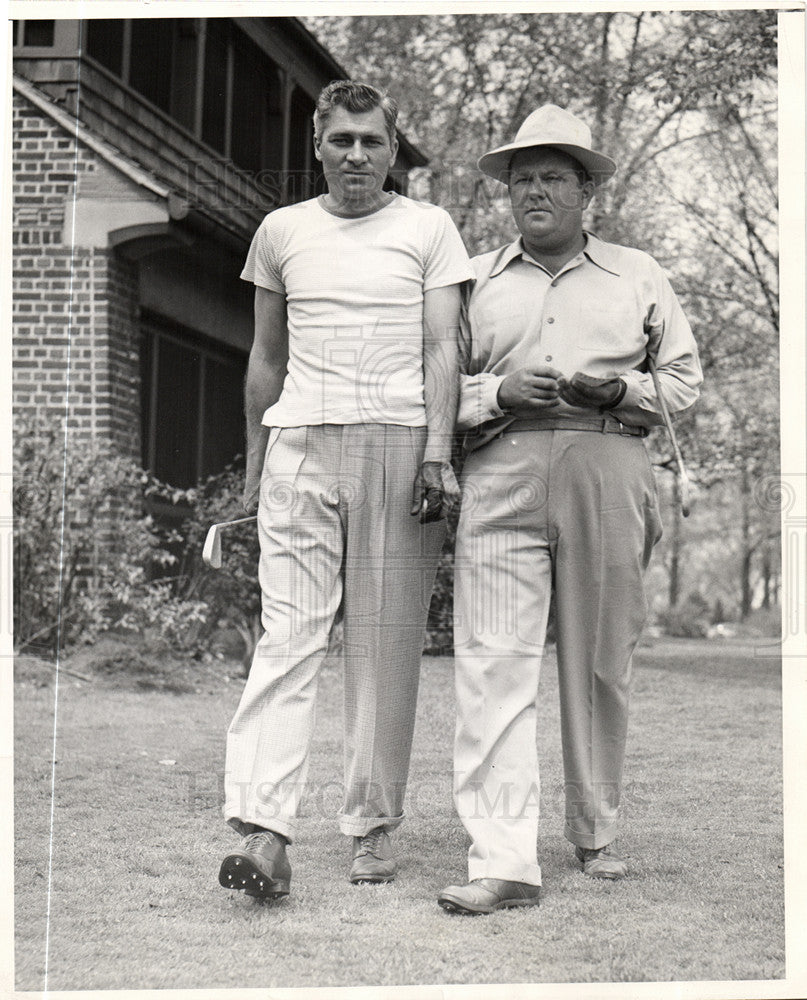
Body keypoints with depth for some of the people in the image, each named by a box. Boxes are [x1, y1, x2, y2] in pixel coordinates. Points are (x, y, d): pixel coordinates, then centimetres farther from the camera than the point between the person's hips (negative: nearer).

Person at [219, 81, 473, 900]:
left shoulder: (428, 228, 10)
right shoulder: (281, 231, 16)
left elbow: (441, 350, 3)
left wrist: (437, 455, -8)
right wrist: (254, 467, 18)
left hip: (399, 440, -1)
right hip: (300, 439, 1)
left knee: (386, 642, 1)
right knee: (287, 633, -10)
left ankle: (373, 823, 9)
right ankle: (263, 831, -18)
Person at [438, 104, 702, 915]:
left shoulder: (637, 276, 17)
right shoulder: (475, 279, 16)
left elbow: (684, 379, 15)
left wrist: (616, 389, -4)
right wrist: (501, 393, -7)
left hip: (607, 475, 1)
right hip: (503, 478, -1)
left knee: (599, 664, 5)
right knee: (494, 665, -12)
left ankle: (596, 833, 21)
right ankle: (501, 859, -15)